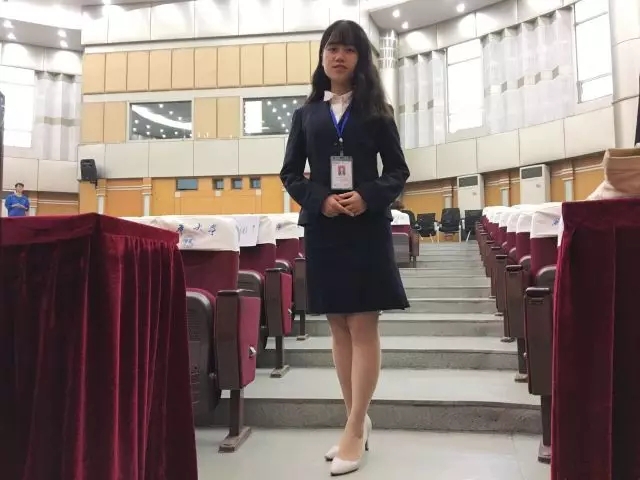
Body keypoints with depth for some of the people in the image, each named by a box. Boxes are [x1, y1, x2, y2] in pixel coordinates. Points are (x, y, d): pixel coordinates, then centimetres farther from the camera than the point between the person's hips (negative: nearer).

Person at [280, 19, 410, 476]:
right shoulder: (306, 113, 11)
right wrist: (320, 199, -10)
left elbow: (398, 170, 4)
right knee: (339, 327, 8)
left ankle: (354, 433, 4)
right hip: (322, 228, 3)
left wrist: (368, 198, -15)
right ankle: (358, 421, 22)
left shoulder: (376, 110, 6)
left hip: (367, 228, -2)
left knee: (363, 326, -4)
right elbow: (290, 172, 9)